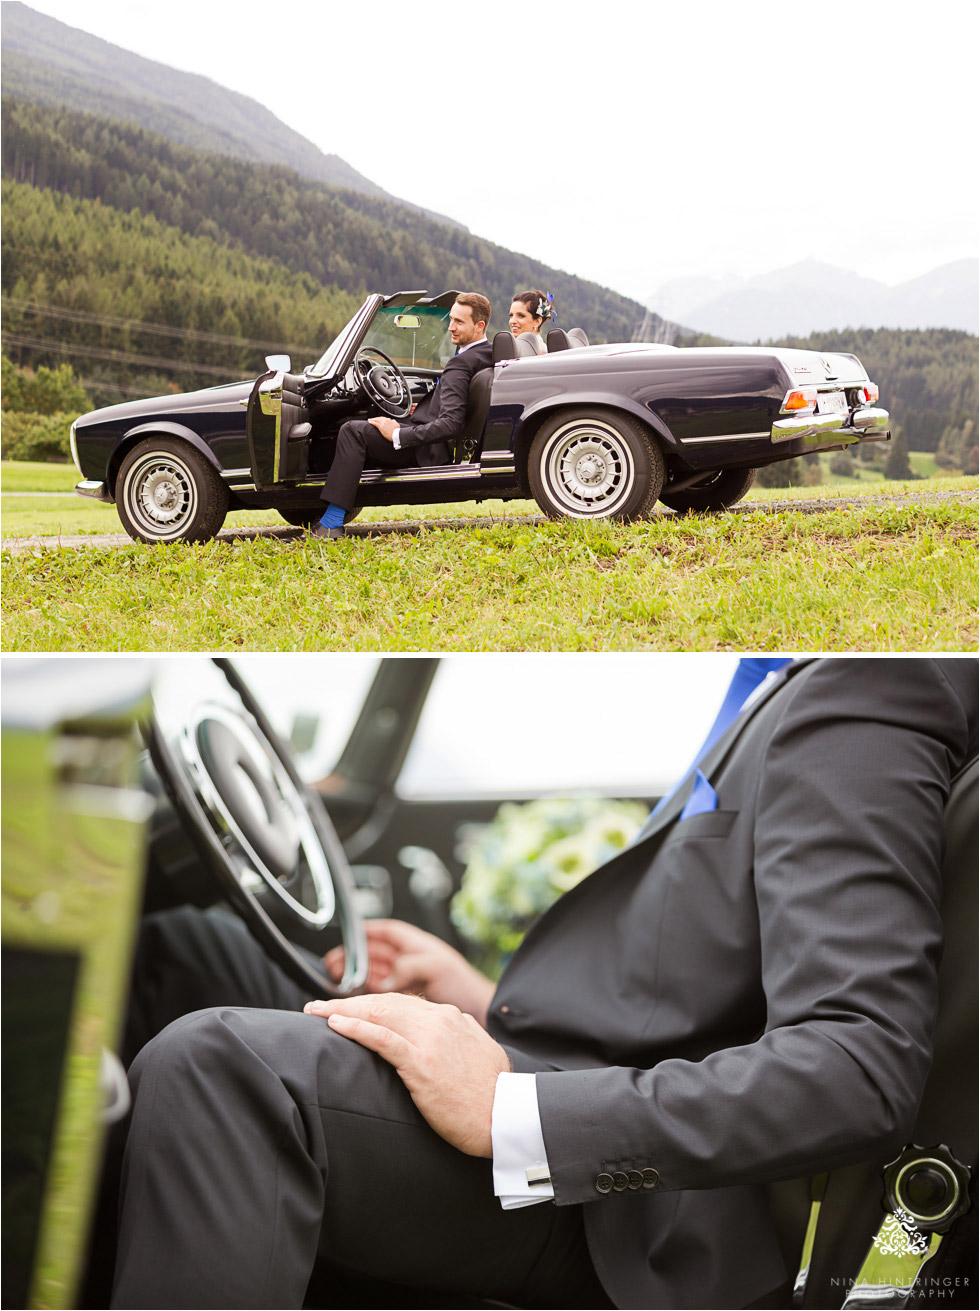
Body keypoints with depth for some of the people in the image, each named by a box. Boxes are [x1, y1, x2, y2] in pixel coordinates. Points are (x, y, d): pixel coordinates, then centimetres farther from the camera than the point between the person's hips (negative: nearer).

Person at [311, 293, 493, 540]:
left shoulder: (461, 364, -21)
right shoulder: (487, 353, 8)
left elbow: (451, 424, -30)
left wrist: (398, 435, -23)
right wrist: (427, 408, 15)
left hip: (427, 450, -11)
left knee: (353, 431, -19)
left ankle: (332, 523, -21)